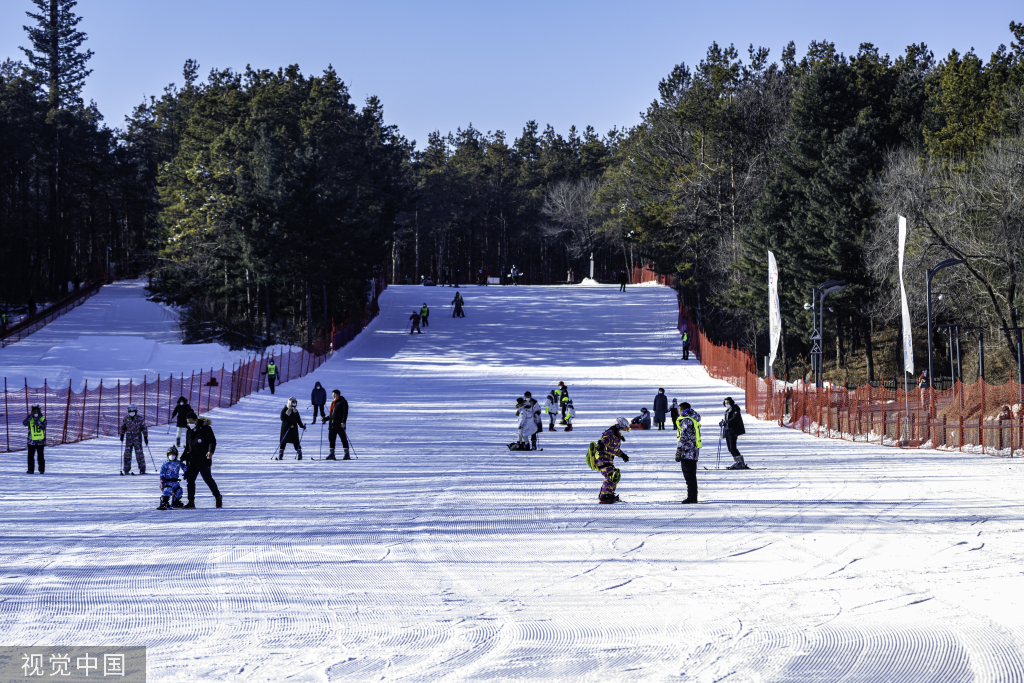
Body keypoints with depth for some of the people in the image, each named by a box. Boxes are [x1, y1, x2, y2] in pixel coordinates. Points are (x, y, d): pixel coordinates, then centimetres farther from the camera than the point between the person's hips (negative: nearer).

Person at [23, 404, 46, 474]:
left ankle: (41, 470, 12)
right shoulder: (29, 419, 3)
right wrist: (30, 416, -22)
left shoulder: (43, 419, 2)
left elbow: (43, 426, -14)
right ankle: (31, 470, 8)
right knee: (30, 456, 2)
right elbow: (24, 423, -16)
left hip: (40, 441, -1)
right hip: (31, 441, 1)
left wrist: (37, 421, -20)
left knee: (40, 456, 3)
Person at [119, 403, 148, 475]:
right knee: (127, 453, 0)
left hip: (137, 437, -3)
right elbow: (123, 427, 16)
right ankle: (126, 469, 8)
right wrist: (122, 435, 9)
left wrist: (146, 438, 1)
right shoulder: (126, 419, 6)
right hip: (129, 438, 3)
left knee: (139, 453, -7)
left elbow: (144, 428, 3)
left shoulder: (140, 419, -1)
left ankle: (142, 469, -2)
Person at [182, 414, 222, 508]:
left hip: (204, 460, -6)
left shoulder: (206, 429, -7)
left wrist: (211, 451, -28)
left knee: (208, 479, -1)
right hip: (192, 461, 6)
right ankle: (191, 502, 3)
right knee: (190, 480, -1)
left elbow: (212, 441, -10)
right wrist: (182, 458, 18)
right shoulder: (189, 432, 14)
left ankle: (218, 498, 18)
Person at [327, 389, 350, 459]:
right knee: (331, 439, 5)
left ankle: (347, 454, -4)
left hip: (339, 425, -8)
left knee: (343, 439, -5)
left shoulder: (343, 402, -3)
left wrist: (343, 422, -20)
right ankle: (332, 454, 8)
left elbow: (345, 412, -11)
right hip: (332, 424, 8)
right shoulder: (333, 403, 21)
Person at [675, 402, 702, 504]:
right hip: (693, 452, 10)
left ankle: (691, 497, -9)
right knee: (691, 475, 14)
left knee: (689, 476, -8)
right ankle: (693, 497, 18)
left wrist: (679, 450, -20)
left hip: (687, 452, -10)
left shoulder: (687, 420, -13)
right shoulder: (694, 419, 18)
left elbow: (684, 437, -20)